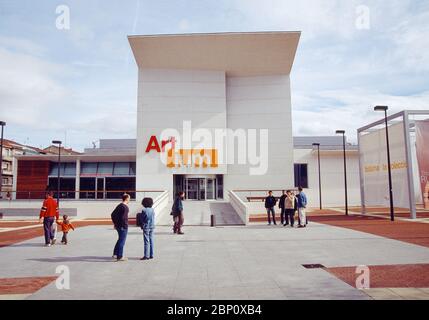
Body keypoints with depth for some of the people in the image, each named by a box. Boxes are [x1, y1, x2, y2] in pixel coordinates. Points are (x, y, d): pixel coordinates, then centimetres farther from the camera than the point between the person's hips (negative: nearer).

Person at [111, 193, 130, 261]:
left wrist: (115, 223, 20)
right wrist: (125, 225, -16)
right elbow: (123, 218, -25)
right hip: (123, 227, -9)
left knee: (120, 240, 21)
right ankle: (120, 256, 6)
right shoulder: (125, 207, -16)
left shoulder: (119, 206, 12)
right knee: (122, 241, 0)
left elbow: (112, 214, 17)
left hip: (117, 226, 9)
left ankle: (115, 254, 26)